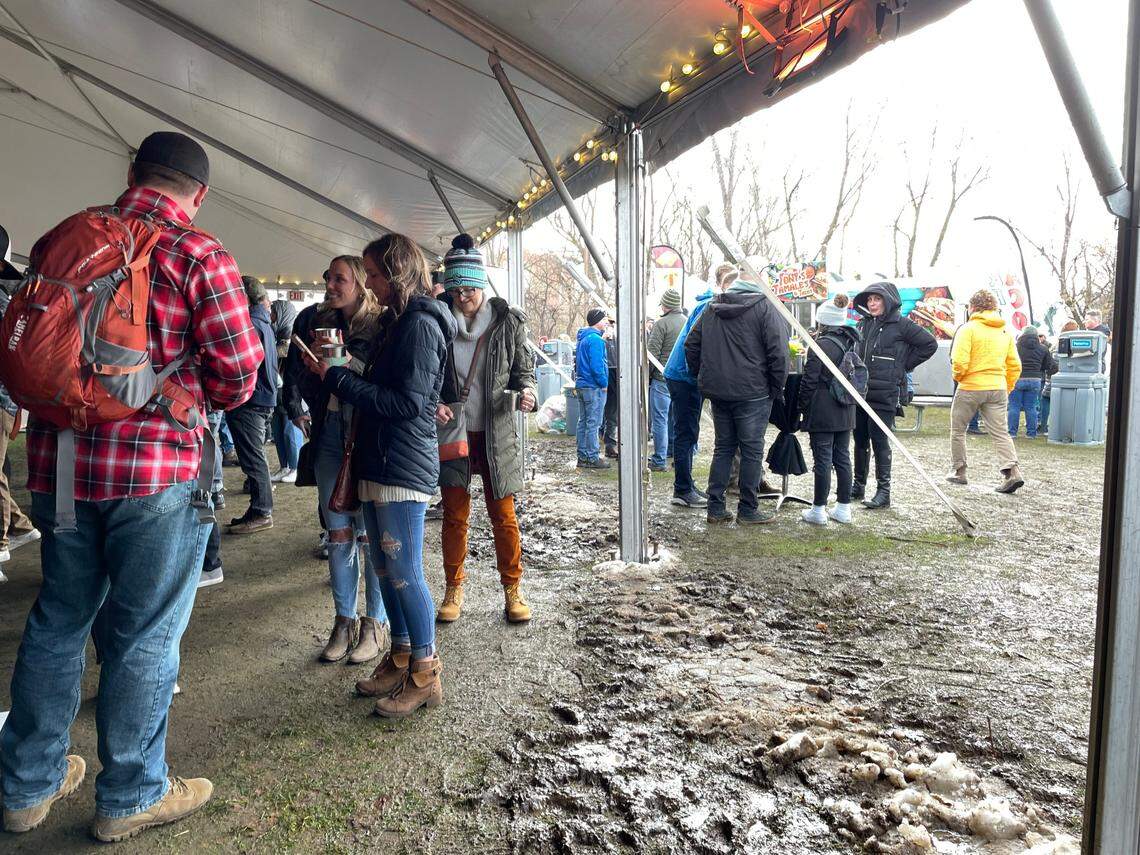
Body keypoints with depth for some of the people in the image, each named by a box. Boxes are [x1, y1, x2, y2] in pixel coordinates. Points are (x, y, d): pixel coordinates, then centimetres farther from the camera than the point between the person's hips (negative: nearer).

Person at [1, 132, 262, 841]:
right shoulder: (199, 255, -9)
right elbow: (239, 369, -11)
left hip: (58, 462, 6)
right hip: (156, 469, -6)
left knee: (58, 621, 20)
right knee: (146, 635, 7)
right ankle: (131, 797, 24)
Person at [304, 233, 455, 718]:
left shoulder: (421, 326, -14)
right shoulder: (396, 322, 16)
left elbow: (408, 403, -20)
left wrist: (336, 379, -15)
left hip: (404, 467, -10)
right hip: (379, 462, 10)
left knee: (405, 572, -3)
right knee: (386, 568, 15)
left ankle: (425, 675, 11)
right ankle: (401, 657, 29)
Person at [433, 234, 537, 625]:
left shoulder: (508, 321, -4)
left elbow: (525, 370, 4)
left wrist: (526, 392, -17)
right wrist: (431, 404, -14)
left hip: (497, 435, -1)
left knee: (503, 516, 6)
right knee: (454, 515, 9)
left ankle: (512, 589, 22)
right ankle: (454, 589, 26)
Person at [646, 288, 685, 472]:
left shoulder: (662, 323, -11)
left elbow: (652, 353, -12)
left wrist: (646, 375, -2)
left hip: (662, 378, -6)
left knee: (660, 420, -1)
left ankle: (659, 461, 1)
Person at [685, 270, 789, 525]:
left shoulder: (712, 308, 11)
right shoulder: (765, 307, -6)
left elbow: (691, 345, 13)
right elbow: (778, 352, -12)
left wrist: (702, 378, 17)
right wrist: (777, 389, -2)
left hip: (717, 391, 6)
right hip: (752, 392, -5)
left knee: (723, 447, 14)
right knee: (752, 450, 4)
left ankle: (715, 508, 14)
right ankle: (748, 510, 10)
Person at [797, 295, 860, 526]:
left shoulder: (821, 345, -14)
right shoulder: (852, 343, 10)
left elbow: (810, 380, -14)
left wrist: (803, 408, -5)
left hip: (822, 412, -7)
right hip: (846, 412, 7)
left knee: (823, 459, -2)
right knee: (842, 457, 13)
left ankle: (819, 510, 4)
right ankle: (843, 508, 20)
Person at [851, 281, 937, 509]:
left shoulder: (900, 324, -5)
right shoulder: (864, 324, 12)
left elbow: (930, 344, -3)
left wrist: (904, 365, -2)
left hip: (884, 394, -6)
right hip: (860, 391, 6)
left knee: (880, 441, -5)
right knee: (860, 440, 12)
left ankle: (883, 491, 2)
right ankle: (859, 485, 23)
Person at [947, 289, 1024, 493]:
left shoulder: (968, 328, -8)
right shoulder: (1006, 331, 10)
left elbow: (959, 362, -18)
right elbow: (1015, 366, 10)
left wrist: (957, 377, 1)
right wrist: (1006, 389, 18)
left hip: (970, 387, -5)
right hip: (998, 389, 5)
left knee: (958, 430, 12)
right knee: (1001, 433, 3)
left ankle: (958, 471, 17)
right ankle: (1011, 471, -14)